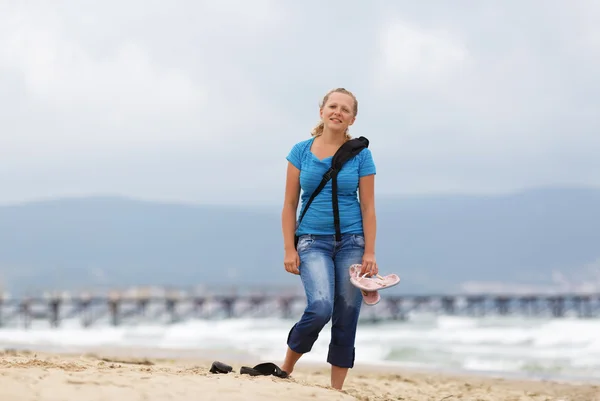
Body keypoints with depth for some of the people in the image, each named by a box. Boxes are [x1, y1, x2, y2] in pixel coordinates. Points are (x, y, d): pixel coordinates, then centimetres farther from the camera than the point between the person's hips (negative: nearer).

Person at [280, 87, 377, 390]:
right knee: (320, 308, -22)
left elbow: (368, 207, 2)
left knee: (346, 319, 0)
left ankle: (336, 390, 10)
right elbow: (290, 204, 5)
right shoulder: (301, 151, 4)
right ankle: (287, 366, 2)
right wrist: (289, 249, -3)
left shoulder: (360, 155, 2)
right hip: (313, 241, -1)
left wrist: (369, 253, -6)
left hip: (351, 241, 1)